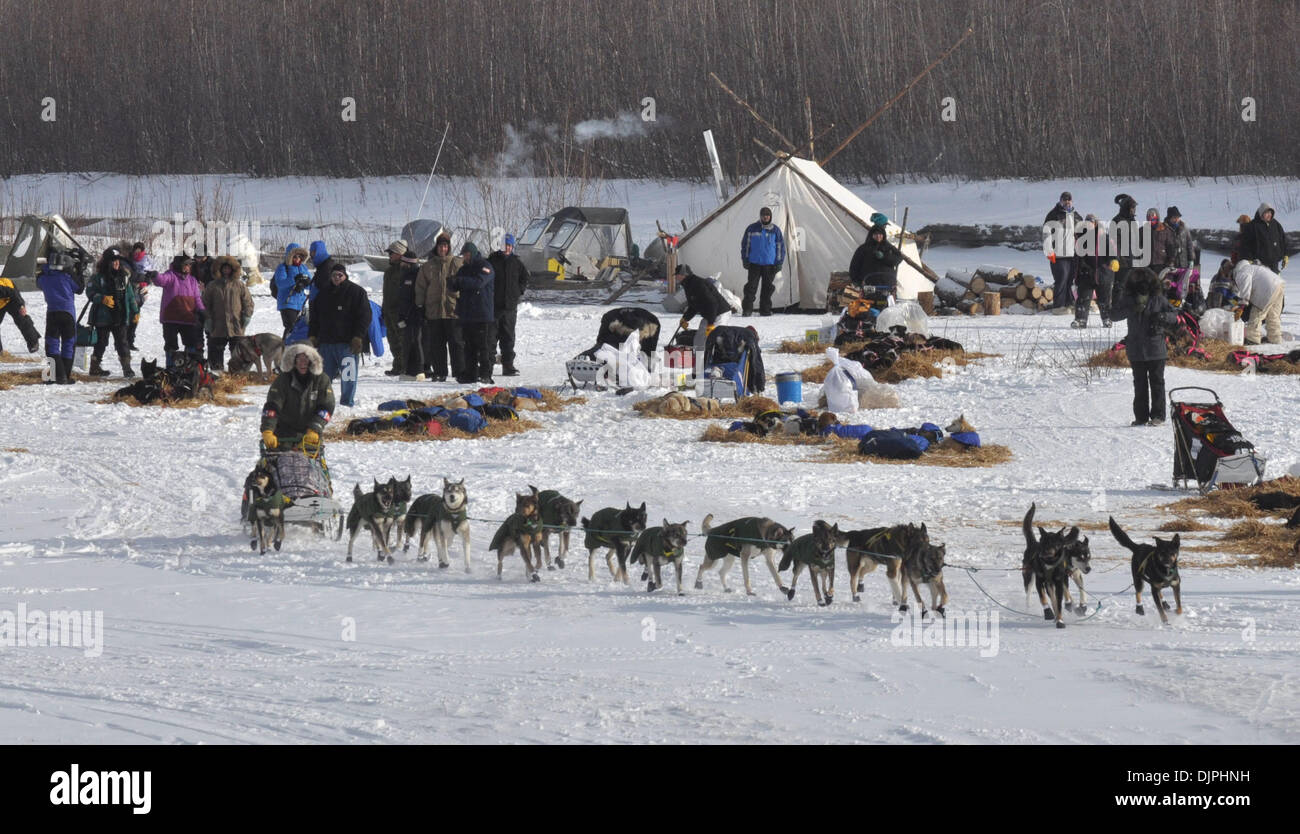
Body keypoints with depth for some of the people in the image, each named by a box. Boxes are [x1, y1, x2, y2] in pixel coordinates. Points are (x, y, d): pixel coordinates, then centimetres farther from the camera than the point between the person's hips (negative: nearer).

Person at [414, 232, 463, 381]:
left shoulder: (457, 264, 3)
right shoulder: (428, 266, 11)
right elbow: (420, 288, 14)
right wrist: (420, 306, 7)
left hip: (453, 311, -3)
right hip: (433, 311, 3)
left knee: (456, 343, -4)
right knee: (436, 345, 5)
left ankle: (460, 372, -1)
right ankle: (439, 373, 11)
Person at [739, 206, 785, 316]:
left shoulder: (775, 231, 5)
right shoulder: (752, 229, 3)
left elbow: (780, 247, 9)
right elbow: (745, 244, 8)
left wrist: (779, 263, 2)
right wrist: (745, 259, 1)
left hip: (770, 264, 1)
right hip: (754, 263, -1)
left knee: (767, 288, 3)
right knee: (751, 287, -7)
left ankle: (765, 310, 10)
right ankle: (747, 309, -5)